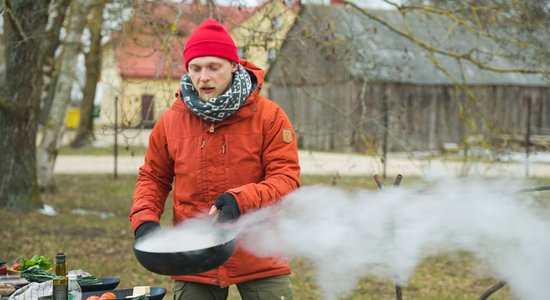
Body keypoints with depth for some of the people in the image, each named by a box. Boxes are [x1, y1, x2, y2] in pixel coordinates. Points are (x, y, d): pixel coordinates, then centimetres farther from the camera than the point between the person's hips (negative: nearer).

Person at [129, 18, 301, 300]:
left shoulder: (269, 115, -5)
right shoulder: (170, 121, 2)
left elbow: (286, 178, -9)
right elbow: (152, 177, 14)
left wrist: (241, 200, -25)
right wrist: (144, 220, -4)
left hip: (259, 260, -2)